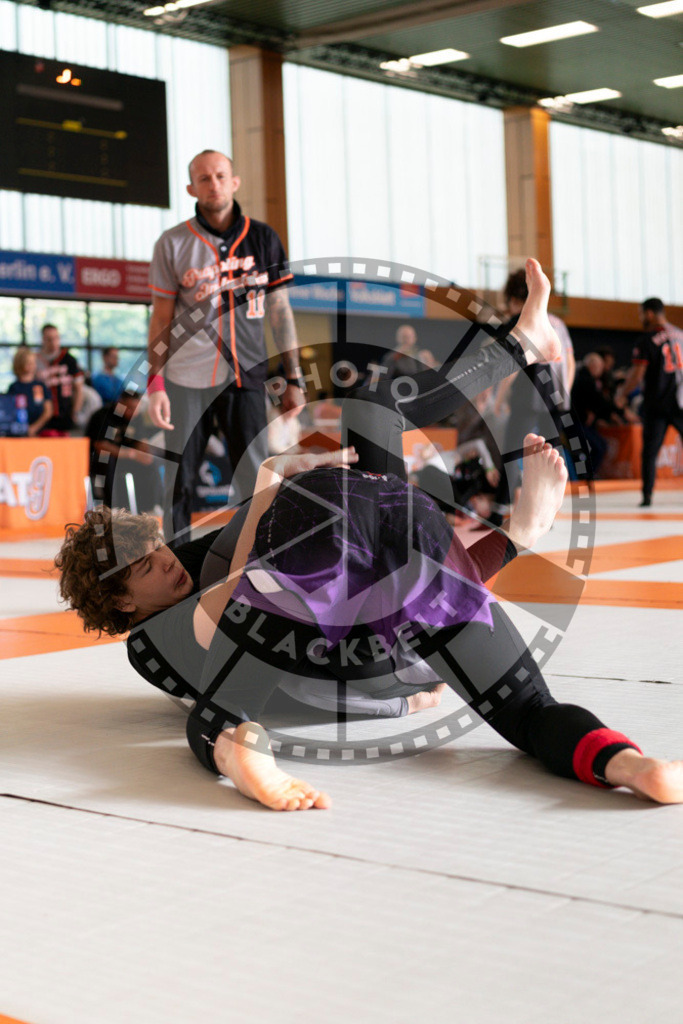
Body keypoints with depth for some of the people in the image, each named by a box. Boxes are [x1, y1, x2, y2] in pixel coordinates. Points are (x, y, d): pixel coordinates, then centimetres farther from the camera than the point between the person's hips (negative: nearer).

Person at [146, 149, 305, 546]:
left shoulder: (262, 238, 5)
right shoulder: (173, 243, 0)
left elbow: (280, 311, 7)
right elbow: (161, 318, 3)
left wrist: (294, 379, 3)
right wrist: (155, 384, -5)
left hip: (246, 376, 1)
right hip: (187, 379, -1)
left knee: (256, 480, -2)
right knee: (179, 482, 3)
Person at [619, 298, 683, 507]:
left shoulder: (647, 340, -8)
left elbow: (637, 376, -12)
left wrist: (622, 391, 4)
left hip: (656, 405, -4)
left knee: (649, 452, 2)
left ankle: (647, 495, -3)